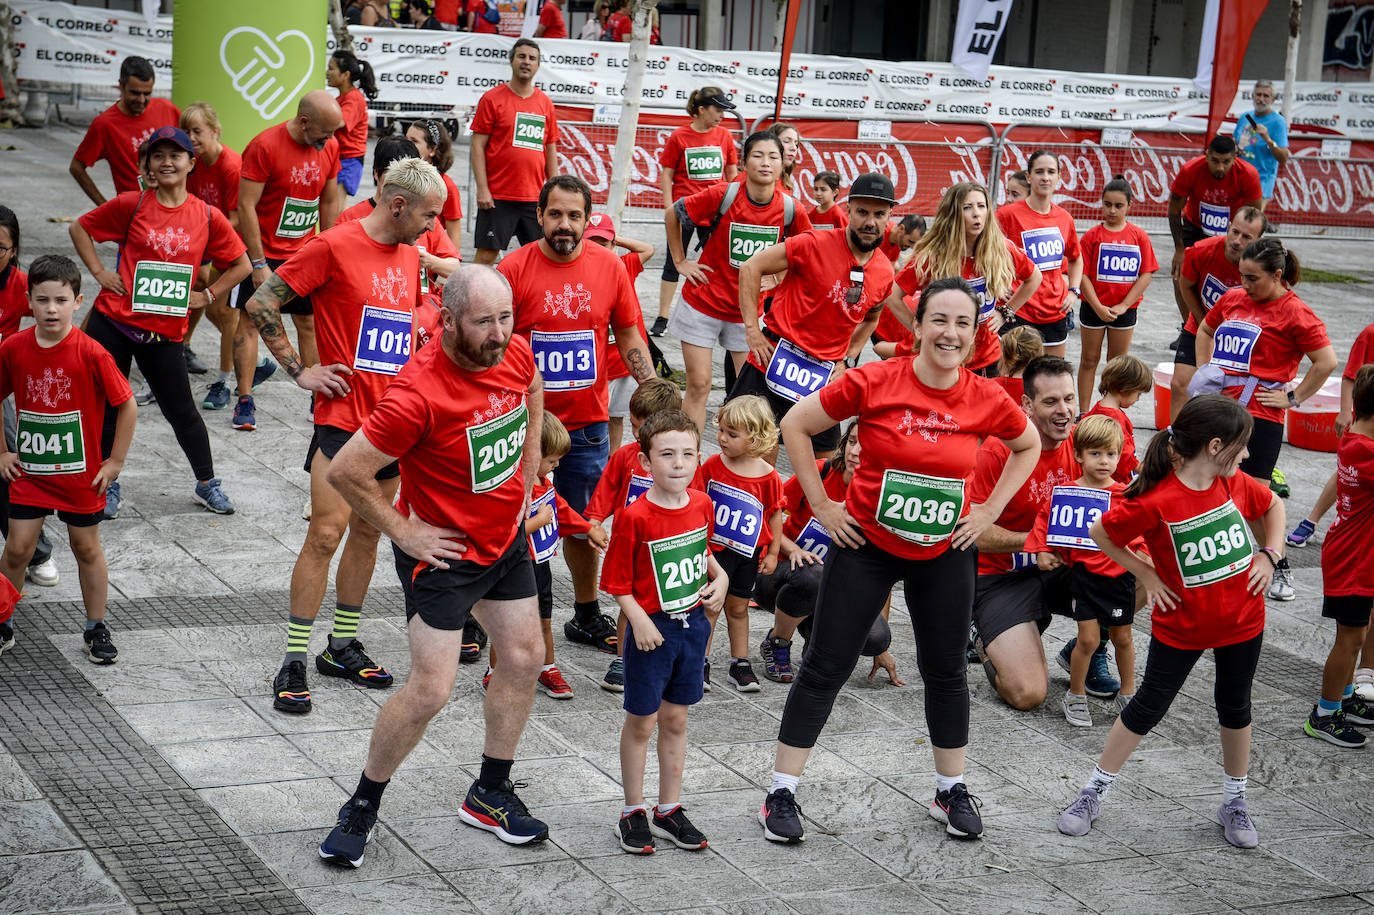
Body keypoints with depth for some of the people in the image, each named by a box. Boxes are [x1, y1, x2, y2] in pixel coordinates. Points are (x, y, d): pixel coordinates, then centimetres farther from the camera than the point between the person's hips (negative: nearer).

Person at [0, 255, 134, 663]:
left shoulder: (91, 353, -16)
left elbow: (127, 405, -8)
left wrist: (115, 462, -7)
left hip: (81, 472, -2)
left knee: (87, 549, 10)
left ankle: (96, 628, 24)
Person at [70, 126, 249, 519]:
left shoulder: (207, 217, 1)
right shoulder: (132, 205, -2)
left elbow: (241, 264, 12)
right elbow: (80, 227, 9)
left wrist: (208, 295, 3)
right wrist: (99, 272, 0)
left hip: (165, 334, 0)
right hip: (113, 324, 0)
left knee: (181, 411, 6)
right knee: (106, 406, 7)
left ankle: (206, 485, 23)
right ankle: (109, 486, 23)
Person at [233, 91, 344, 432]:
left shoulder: (330, 147, -2)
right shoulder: (264, 146, -19)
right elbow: (246, 206, -17)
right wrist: (258, 263, -18)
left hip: (304, 252, 5)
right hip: (263, 251, -5)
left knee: (310, 324, 7)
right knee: (249, 321, -1)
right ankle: (245, 402, 4)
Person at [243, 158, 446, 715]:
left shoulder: (410, 256, 11)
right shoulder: (333, 246, -11)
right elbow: (259, 305, -10)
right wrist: (299, 370, -10)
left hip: (394, 416, 7)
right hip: (343, 413, -7)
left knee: (367, 532, 12)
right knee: (326, 532, -9)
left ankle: (342, 647, 24)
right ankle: (294, 663, -2)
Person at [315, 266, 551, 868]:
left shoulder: (516, 354, -9)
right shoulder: (419, 394, -31)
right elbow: (346, 472, -26)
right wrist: (402, 531, -17)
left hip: (507, 539, 8)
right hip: (444, 551, -8)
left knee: (524, 659, 14)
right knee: (431, 690, -8)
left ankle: (490, 795, 32)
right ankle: (362, 807, 13)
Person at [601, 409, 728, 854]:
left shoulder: (701, 504, -1)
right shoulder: (635, 517, -18)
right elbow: (618, 581, -13)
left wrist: (718, 575, 0)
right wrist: (639, 620, -23)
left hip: (694, 625, 5)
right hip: (652, 629, -5)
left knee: (676, 719, 15)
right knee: (641, 721, 7)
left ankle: (669, 809, 26)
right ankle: (634, 812, 21)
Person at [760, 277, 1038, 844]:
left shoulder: (986, 399, -9)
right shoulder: (874, 382, -16)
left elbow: (1029, 446, 12)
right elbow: (795, 426, -6)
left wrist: (991, 510, 3)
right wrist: (822, 506, -7)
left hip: (945, 553, 3)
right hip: (866, 545, -2)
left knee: (945, 671, 14)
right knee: (825, 668, 1)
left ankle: (951, 792, 32)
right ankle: (781, 794, 10)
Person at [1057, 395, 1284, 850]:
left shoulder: (1236, 484, -7)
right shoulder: (1156, 502, -24)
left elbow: (1273, 505, 15)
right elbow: (1101, 533, -12)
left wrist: (1270, 554, 1)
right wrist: (1147, 576, -11)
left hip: (1241, 622, 4)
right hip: (1181, 626, -4)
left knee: (1235, 708, 16)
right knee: (1147, 707, 5)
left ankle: (1235, 802, 31)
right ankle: (1095, 790, 19)